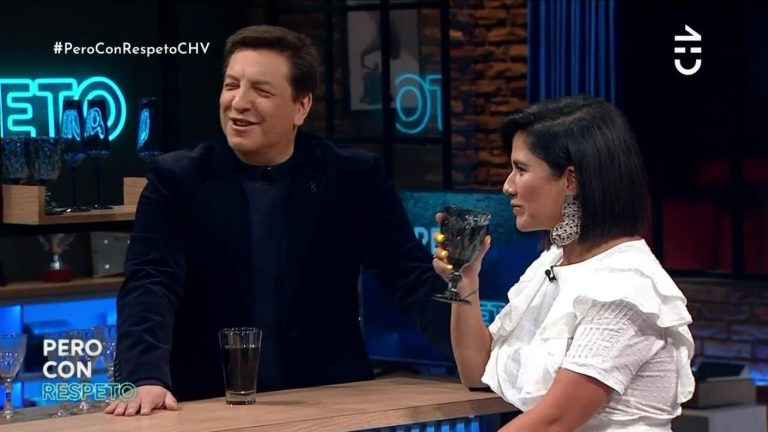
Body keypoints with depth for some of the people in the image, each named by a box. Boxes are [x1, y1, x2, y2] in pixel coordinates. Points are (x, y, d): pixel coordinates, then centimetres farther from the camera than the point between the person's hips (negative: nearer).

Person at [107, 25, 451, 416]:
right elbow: (150, 284, -8)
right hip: (212, 406, 0)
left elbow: (411, 276, 1)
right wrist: (147, 379, -26)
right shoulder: (178, 181, 2)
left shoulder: (354, 179, 5)